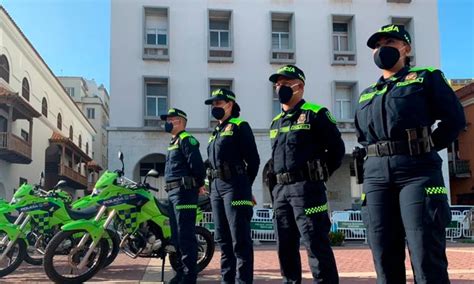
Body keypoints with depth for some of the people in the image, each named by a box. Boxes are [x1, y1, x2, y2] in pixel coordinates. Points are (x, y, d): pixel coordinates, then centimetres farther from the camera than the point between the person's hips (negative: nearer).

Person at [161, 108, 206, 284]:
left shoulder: (186, 139, -8)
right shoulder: (174, 142, 23)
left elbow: (196, 163, -18)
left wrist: (199, 184, -7)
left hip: (184, 191, -10)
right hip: (173, 192, 11)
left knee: (185, 235, -10)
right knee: (176, 236, 14)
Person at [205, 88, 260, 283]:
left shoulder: (240, 126, -2)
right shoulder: (216, 132, 22)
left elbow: (253, 159, -6)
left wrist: (244, 186, -2)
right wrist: (213, 184, 12)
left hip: (234, 186, -9)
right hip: (216, 187, 9)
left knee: (240, 240, -8)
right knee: (223, 239, 11)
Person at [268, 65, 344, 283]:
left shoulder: (315, 114, -3)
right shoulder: (276, 122, 19)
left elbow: (337, 148, -3)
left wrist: (319, 174, -3)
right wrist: (276, 186, 16)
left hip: (306, 188, -7)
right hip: (280, 190, 8)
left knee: (316, 245, -8)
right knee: (285, 246, 12)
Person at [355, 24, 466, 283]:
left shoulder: (426, 78, 10)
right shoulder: (366, 94, 23)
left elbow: (454, 118, 4)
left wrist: (425, 148, 0)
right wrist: (376, 155, 15)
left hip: (417, 170, -5)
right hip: (376, 175, 5)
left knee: (427, 258, -8)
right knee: (384, 258, 4)